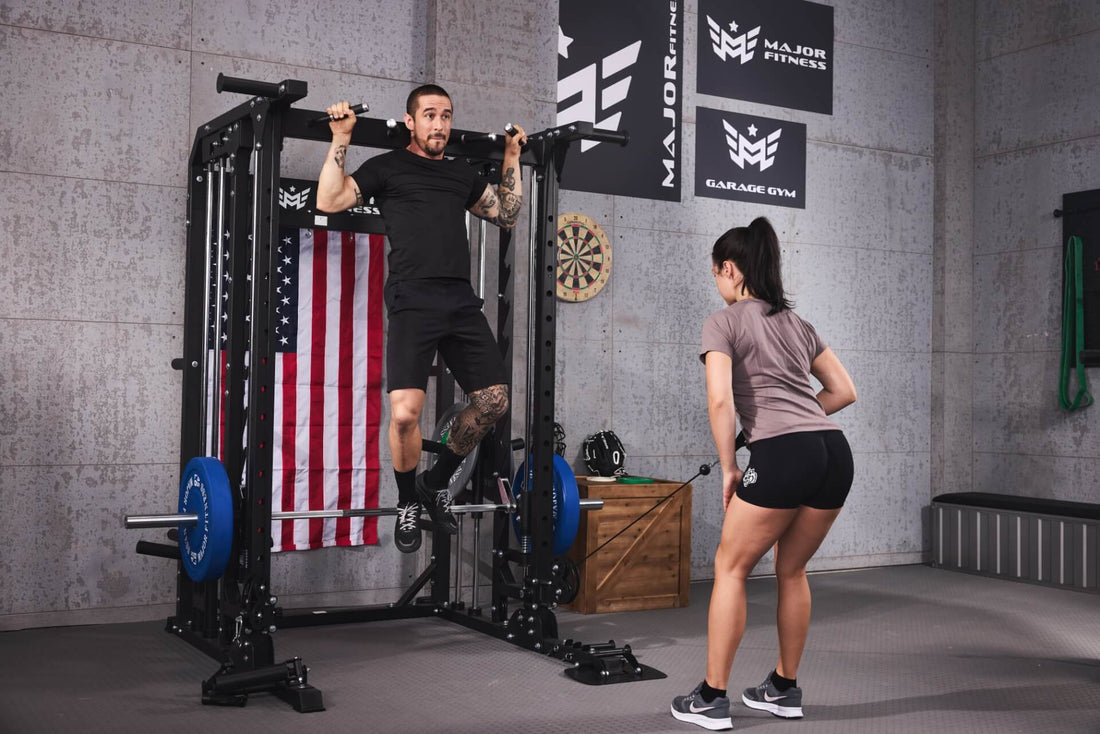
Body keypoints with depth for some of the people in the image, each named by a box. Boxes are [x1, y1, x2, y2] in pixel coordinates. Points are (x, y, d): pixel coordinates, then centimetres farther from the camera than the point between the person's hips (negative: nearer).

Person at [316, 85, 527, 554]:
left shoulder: (462, 174, 24)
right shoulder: (388, 168, 9)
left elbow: (507, 215, 29)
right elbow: (329, 200, 0)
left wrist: (512, 156, 28)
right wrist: (341, 138, -4)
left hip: (462, 302, 5)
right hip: (413, 301, -5)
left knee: (493, 402, 0)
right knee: (405, 412, -21)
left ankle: (437, 482, 23)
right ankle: (407, 504, 6)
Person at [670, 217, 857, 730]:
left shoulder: (724, 323, 3)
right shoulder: (797, 323, 24)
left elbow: (721, 401, -10)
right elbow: (844, 391, 24)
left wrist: (728, 468, -1)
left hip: (782, 456, -7)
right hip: (836, 452, 7)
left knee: (731, 568, 8)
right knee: (792, 571, 22)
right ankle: (784, 689, 31)